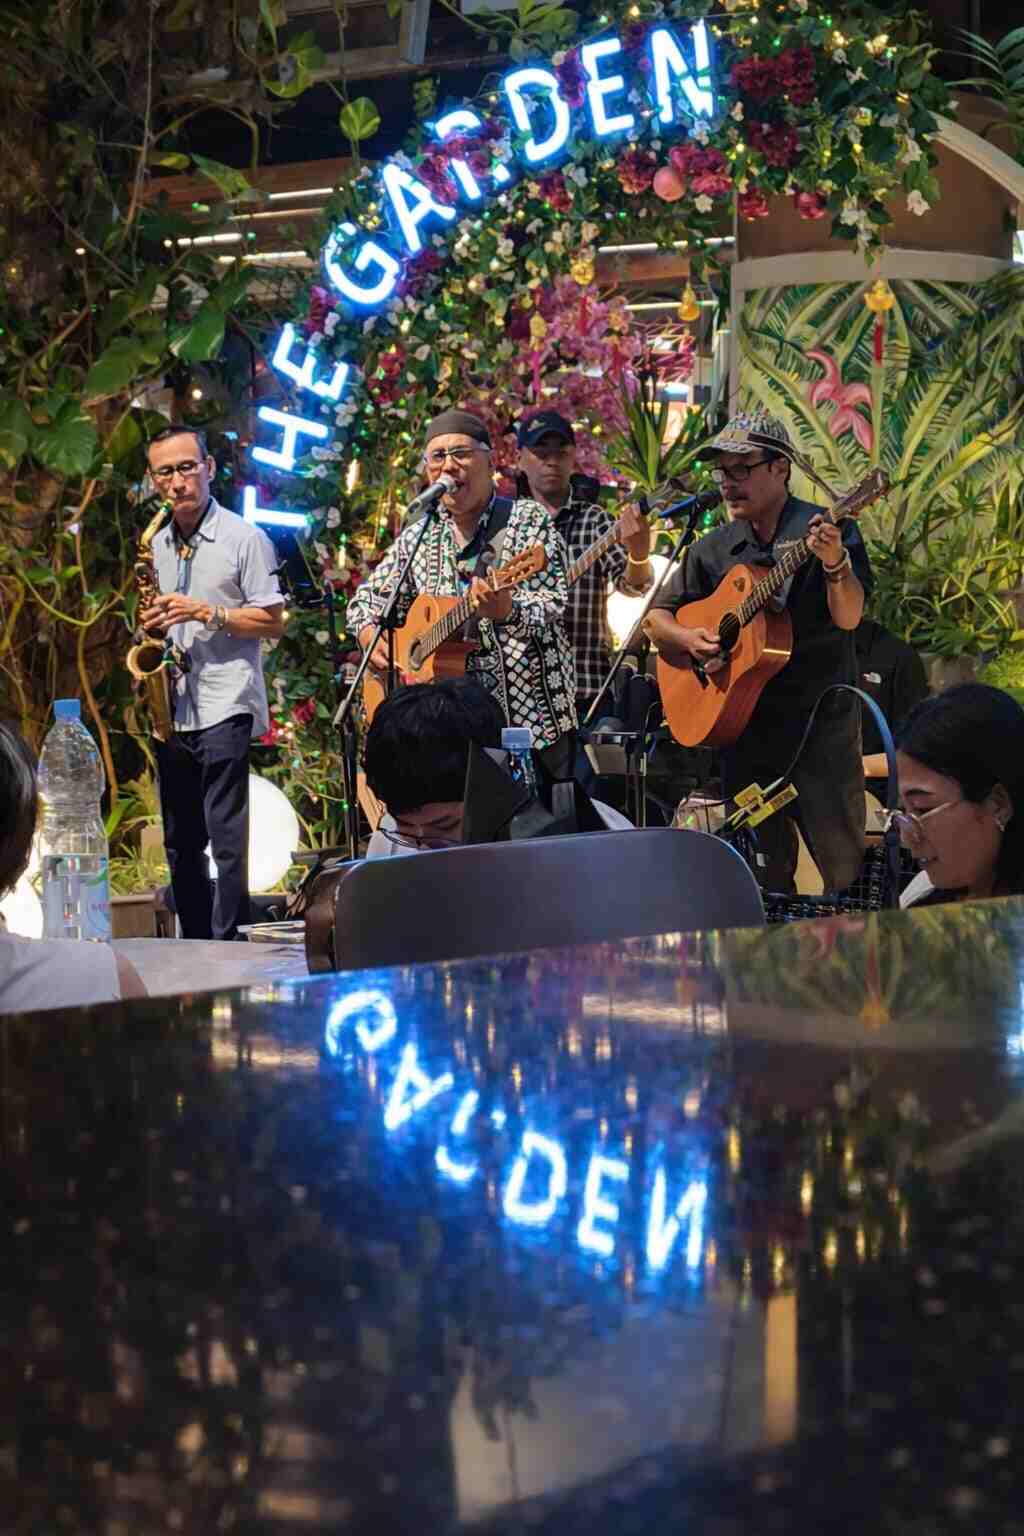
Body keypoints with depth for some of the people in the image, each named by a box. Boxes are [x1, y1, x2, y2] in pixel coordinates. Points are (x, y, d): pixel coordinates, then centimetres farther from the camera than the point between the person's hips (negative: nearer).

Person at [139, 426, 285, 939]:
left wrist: (206, 613, -17)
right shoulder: (158, 545, 15)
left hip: (224, 708, -7)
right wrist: (153, 623, 2)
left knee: (227, 839, -10)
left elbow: (272, 622, -6)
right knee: (180, 843, 11)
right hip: (171, 710, 7)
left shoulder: (245, 539, -3)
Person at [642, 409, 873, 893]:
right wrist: (688, 640, -5)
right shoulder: (714, 550, 10)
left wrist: (835, 565, -36)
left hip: (822, 728, -5)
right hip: (744, 730, 5)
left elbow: (848, 618, -17)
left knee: (846, 867, -7)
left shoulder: (824, 532, -5)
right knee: (764, 879, 11)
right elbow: (655, 618, 16)